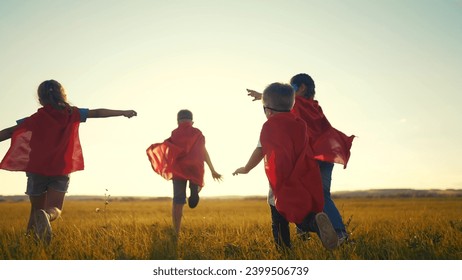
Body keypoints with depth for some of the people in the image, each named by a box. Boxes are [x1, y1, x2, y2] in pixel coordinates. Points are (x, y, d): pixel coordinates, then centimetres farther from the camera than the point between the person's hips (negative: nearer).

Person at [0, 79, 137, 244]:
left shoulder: (37, 118, 1)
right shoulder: (71, 113, 4)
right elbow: (99, 113, 11)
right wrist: (124, 112, 21)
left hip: (36, 169, 0)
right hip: (61, 171, 0)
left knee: (36, 209, 15)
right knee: (54, 209, -1)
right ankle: (46, 215, -36)